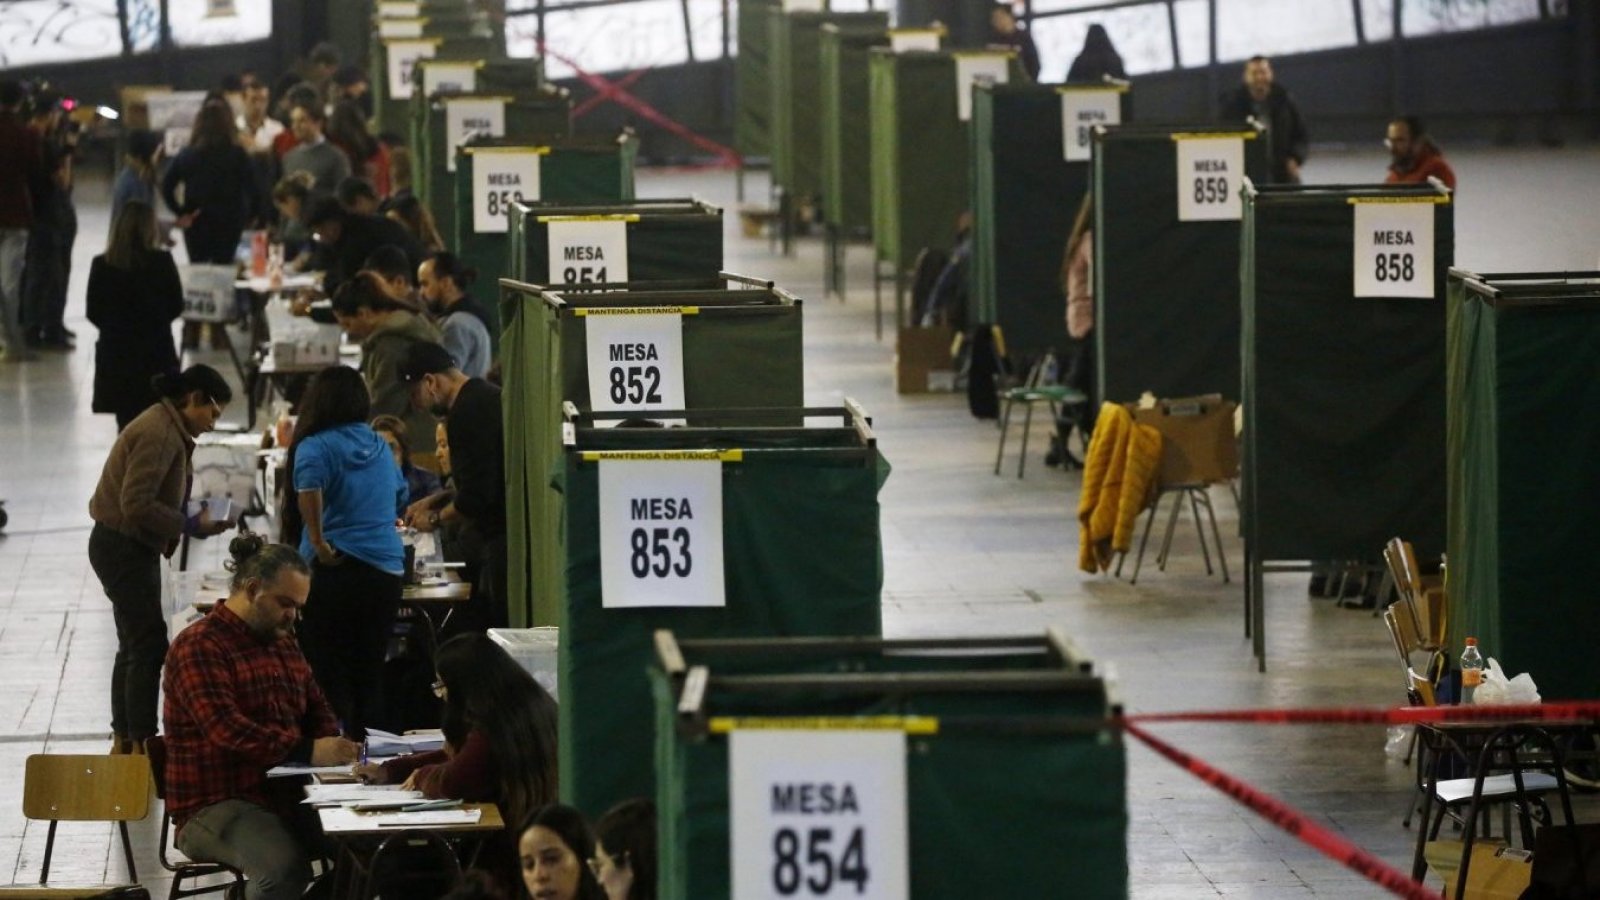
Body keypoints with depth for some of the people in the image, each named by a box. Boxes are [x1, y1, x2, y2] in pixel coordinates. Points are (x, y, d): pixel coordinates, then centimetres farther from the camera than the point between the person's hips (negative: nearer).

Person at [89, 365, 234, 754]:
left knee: (135, 644, 16)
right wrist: (189, 526, -21)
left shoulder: (169, 429, 12)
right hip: (123, 547, -11)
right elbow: (136, 503, -27)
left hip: (134, 549, 11)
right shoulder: (159, 434, -21)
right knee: (149, 645, -8)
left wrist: (193, 522, 5)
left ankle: (124, 741, 24)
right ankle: (141, 741, -6)